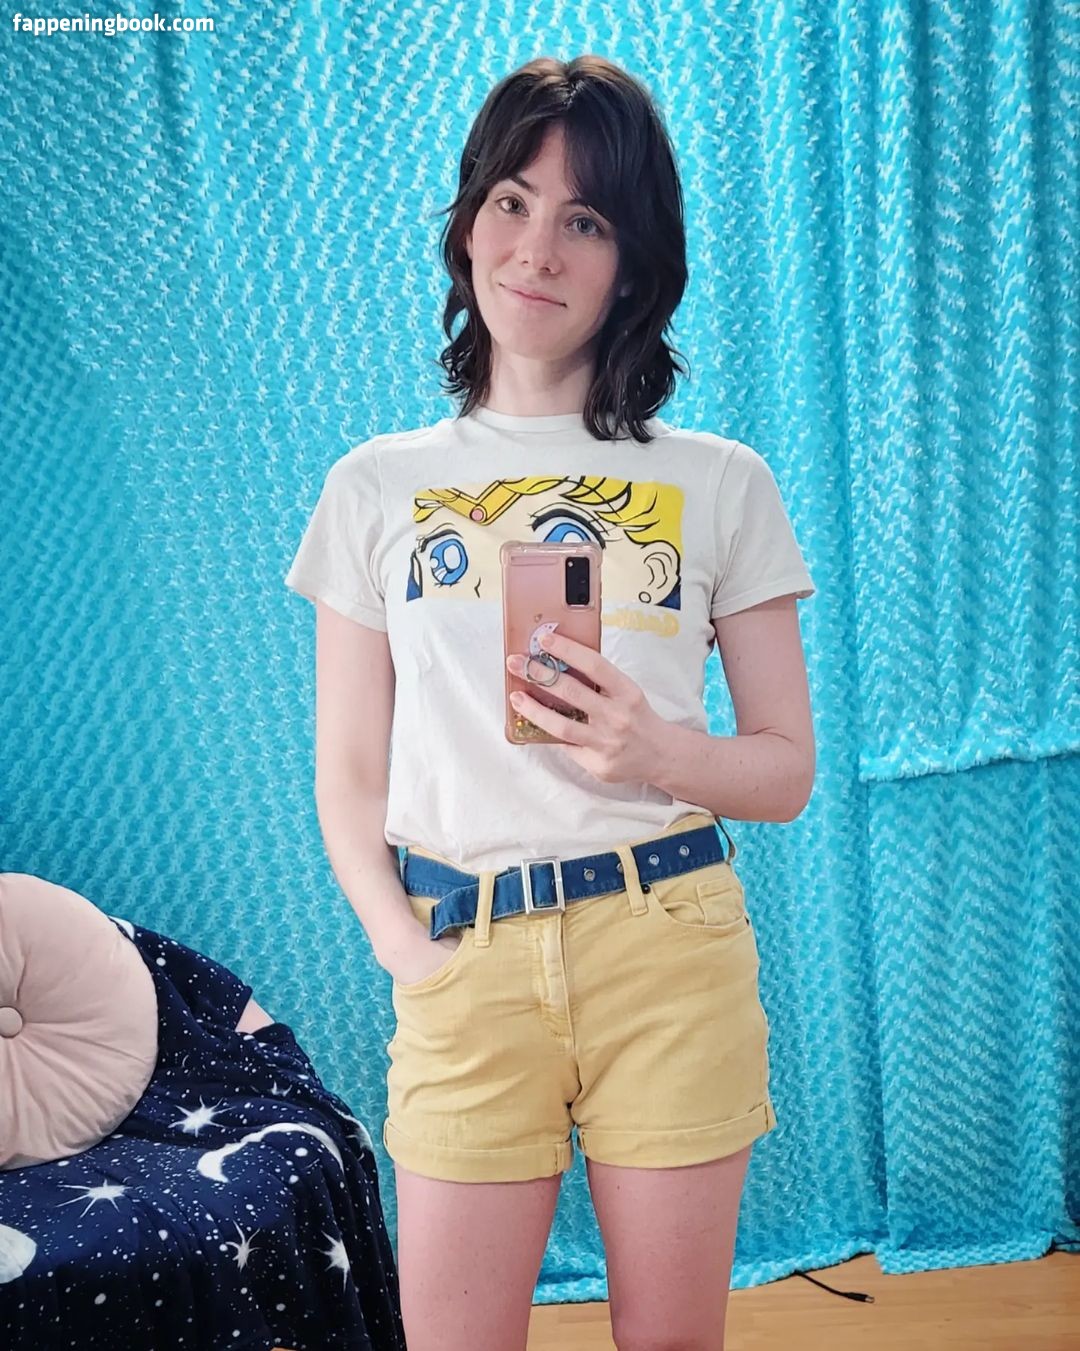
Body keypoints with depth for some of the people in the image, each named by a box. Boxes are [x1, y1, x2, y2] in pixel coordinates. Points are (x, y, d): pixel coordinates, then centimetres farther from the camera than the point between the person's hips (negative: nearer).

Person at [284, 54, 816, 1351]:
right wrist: (405, 948, -9)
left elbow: (787, 769, 7)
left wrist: (663, 753, -13)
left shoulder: (722, 485, 5)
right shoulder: (374, 488, 7)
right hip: (465, 964, 0)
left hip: (674, 954, 0)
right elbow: (347, 775, 6)